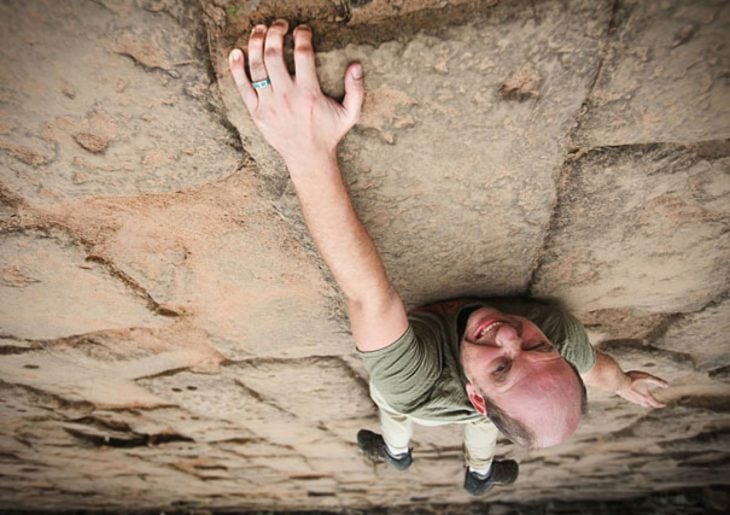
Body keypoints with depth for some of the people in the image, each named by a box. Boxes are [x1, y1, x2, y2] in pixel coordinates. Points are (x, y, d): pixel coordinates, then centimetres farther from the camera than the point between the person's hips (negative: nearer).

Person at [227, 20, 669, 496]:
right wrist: (625, 385, 7)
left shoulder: (416, 384, -57)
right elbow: (598, 368, -19)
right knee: (480, 425, 39)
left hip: (407, 399, -2)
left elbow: (369, 295, -72)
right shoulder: (558, 329, -43)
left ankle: (397, 454, 73)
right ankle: (481, 476, 73)